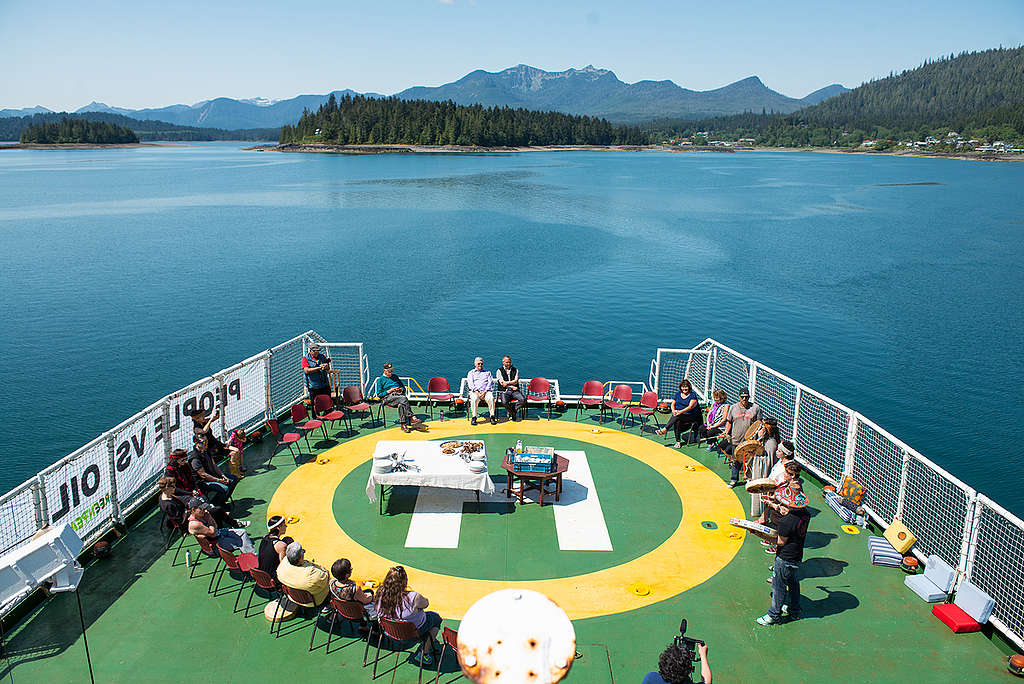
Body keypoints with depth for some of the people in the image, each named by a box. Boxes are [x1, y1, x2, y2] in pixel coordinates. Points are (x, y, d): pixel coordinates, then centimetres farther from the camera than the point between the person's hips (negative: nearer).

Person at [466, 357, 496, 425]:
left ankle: (492, 416, -30)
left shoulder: (487, 372, 24)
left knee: (491, 398, -33)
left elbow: (490, 382, 10)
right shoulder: (471, 373, 20)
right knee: (474, 399, -35)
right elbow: (470, 384, 5)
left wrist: (484, 392, -9)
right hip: (475, 391, -1)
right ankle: (473, 417, -30)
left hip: (486, 391, 1)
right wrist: (477, 393, -12)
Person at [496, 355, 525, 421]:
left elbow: (515, 381, 2)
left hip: (515, 391, 2)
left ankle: (511, 411, -5)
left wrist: (507, 382, -10)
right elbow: (502, 383, -3)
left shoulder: (515, 370, 14)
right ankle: (513, 413, -6)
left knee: (523, 400, -27)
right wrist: (512, 387, -7)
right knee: (504, 402, -34)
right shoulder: (499, 371, 7)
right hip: (504, 391, -2)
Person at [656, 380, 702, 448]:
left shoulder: (693, 395, -1)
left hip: (689, 416, -4)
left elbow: (690, 406, -14)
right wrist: (673, 410, -11)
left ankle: (664, 429, -39)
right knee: (677, 422, -30)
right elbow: (673, 404, 12)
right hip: (678, 415, 4)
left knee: (677, 417, -33)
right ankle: (678, 441, -29)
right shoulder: (678, 394, 16)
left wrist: (680, 412, -27)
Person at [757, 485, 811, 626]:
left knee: (778, 586, 9)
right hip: (797, 557, 8)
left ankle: (774, 615, 24)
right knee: (793, 582, 26)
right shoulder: (805, 514, -8)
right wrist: (782, 512, 3)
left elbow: (781, 542, -19)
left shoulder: (786, 521, -31)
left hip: (785, 559, -8)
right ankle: (794, 611, 44)